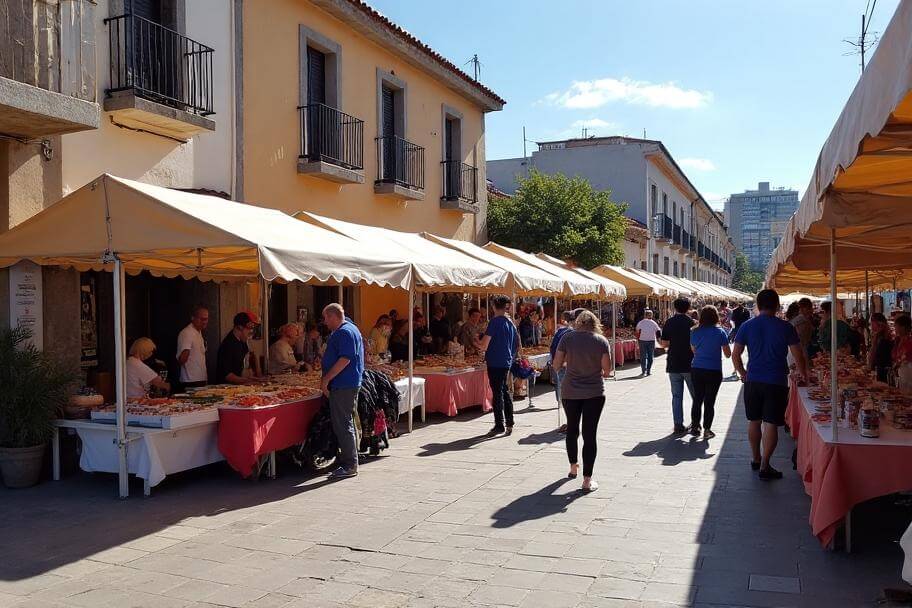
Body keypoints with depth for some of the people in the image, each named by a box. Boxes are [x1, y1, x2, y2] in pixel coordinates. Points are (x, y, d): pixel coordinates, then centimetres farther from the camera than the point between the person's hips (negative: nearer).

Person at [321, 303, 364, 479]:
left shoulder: (345, 332, -15)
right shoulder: (345, 330, 19)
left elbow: (345, 359, -24)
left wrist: (326, 379, -19)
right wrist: (328, 380, 22)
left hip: (344, 386, -11)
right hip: (347, 385, 11)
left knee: (343, 425, -7)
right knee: (344, 424, 15)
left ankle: (350, 466, -2)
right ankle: (348, 461, 21)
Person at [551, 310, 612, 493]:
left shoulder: (568, 337, -4)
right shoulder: (602, 341, -5)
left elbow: (556, 364, -4)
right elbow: (607, 370, -7)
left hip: (570, 392, 1)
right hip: (594, 392, -1)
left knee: (572, 429, 21)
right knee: (590, 433, 1)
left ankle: (573, 467, 37)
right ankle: (587, 480, 0)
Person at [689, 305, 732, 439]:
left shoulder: (695, 332, 0)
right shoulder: (720, 332, -8)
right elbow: (728, 354, -2)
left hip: (696, 369, 3)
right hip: (714, 371, -3)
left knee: (697, 399, 13)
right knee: (709, 401, 5)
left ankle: (695, 426, 17)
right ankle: (707, 430, 8)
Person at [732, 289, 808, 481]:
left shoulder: (747, 326, 0)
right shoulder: (785, 327, -5)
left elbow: (735, 355, 2)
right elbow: (798, 356, -1)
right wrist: (803, 373, 17)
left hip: (753, 381, 3)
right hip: (776, 382, -3)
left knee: (754, 421, 16)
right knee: (771, 424, -1)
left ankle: (756, 459, 28)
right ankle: (765, 466, -2)